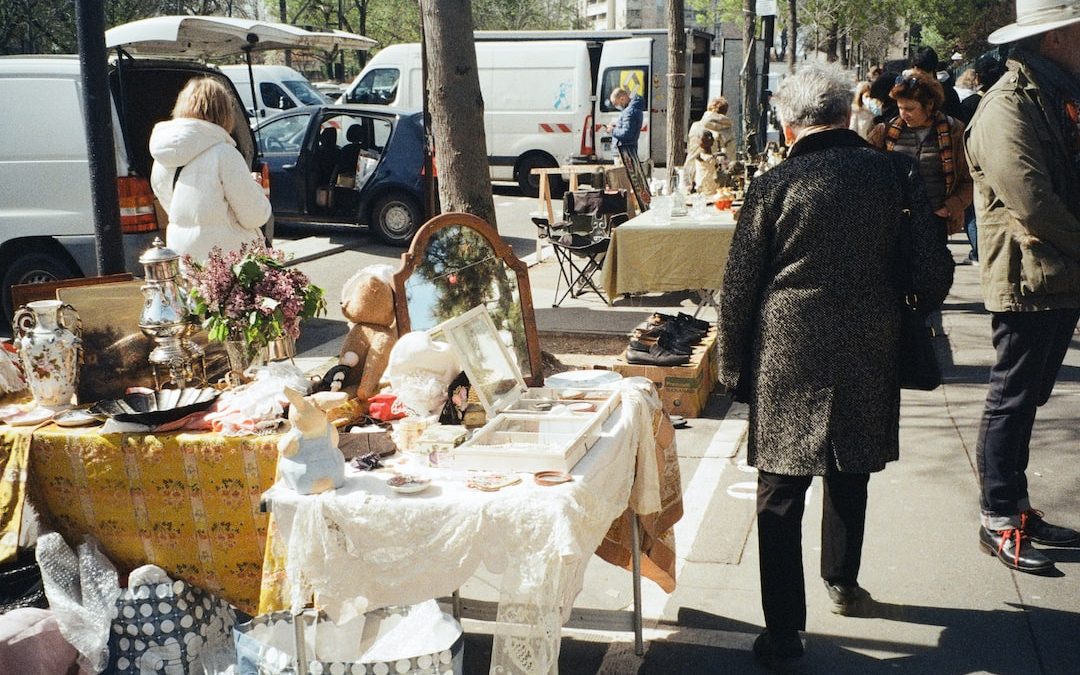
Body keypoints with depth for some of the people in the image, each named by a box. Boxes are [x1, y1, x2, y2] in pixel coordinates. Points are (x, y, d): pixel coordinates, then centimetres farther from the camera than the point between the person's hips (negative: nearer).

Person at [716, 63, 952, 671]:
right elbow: (935, 272, -2)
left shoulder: (775, 185, -7)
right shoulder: (897, 173, -2)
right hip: (869, 355, 3)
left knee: (781, 496, 5)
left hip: (787, 361, -3)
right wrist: (903, 319, 18)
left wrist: (735, 370, 6)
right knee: (850, 478, 23)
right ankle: (844, 583, 43)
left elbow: (739, 289, -5)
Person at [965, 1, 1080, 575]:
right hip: (1028, 282, -9)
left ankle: (1018, 508, 26)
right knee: (1011, 401, 0)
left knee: (1025, 399, 15)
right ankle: (998, 523, 10)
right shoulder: (1009, 108, -16)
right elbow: (1033, 206, -23)